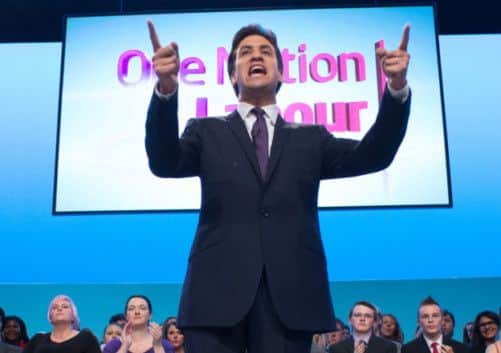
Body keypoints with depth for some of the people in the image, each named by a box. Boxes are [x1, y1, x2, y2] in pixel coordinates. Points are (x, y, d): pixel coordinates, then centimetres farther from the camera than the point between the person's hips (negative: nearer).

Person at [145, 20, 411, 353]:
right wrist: (167, 88, -21)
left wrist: (397, 89, -12)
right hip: (218, 292, 0)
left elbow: (371, 156, 4)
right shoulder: (208, 133, 14)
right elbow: (164, 163, -4)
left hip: (288, 295, 1)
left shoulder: (310, 139, 17)